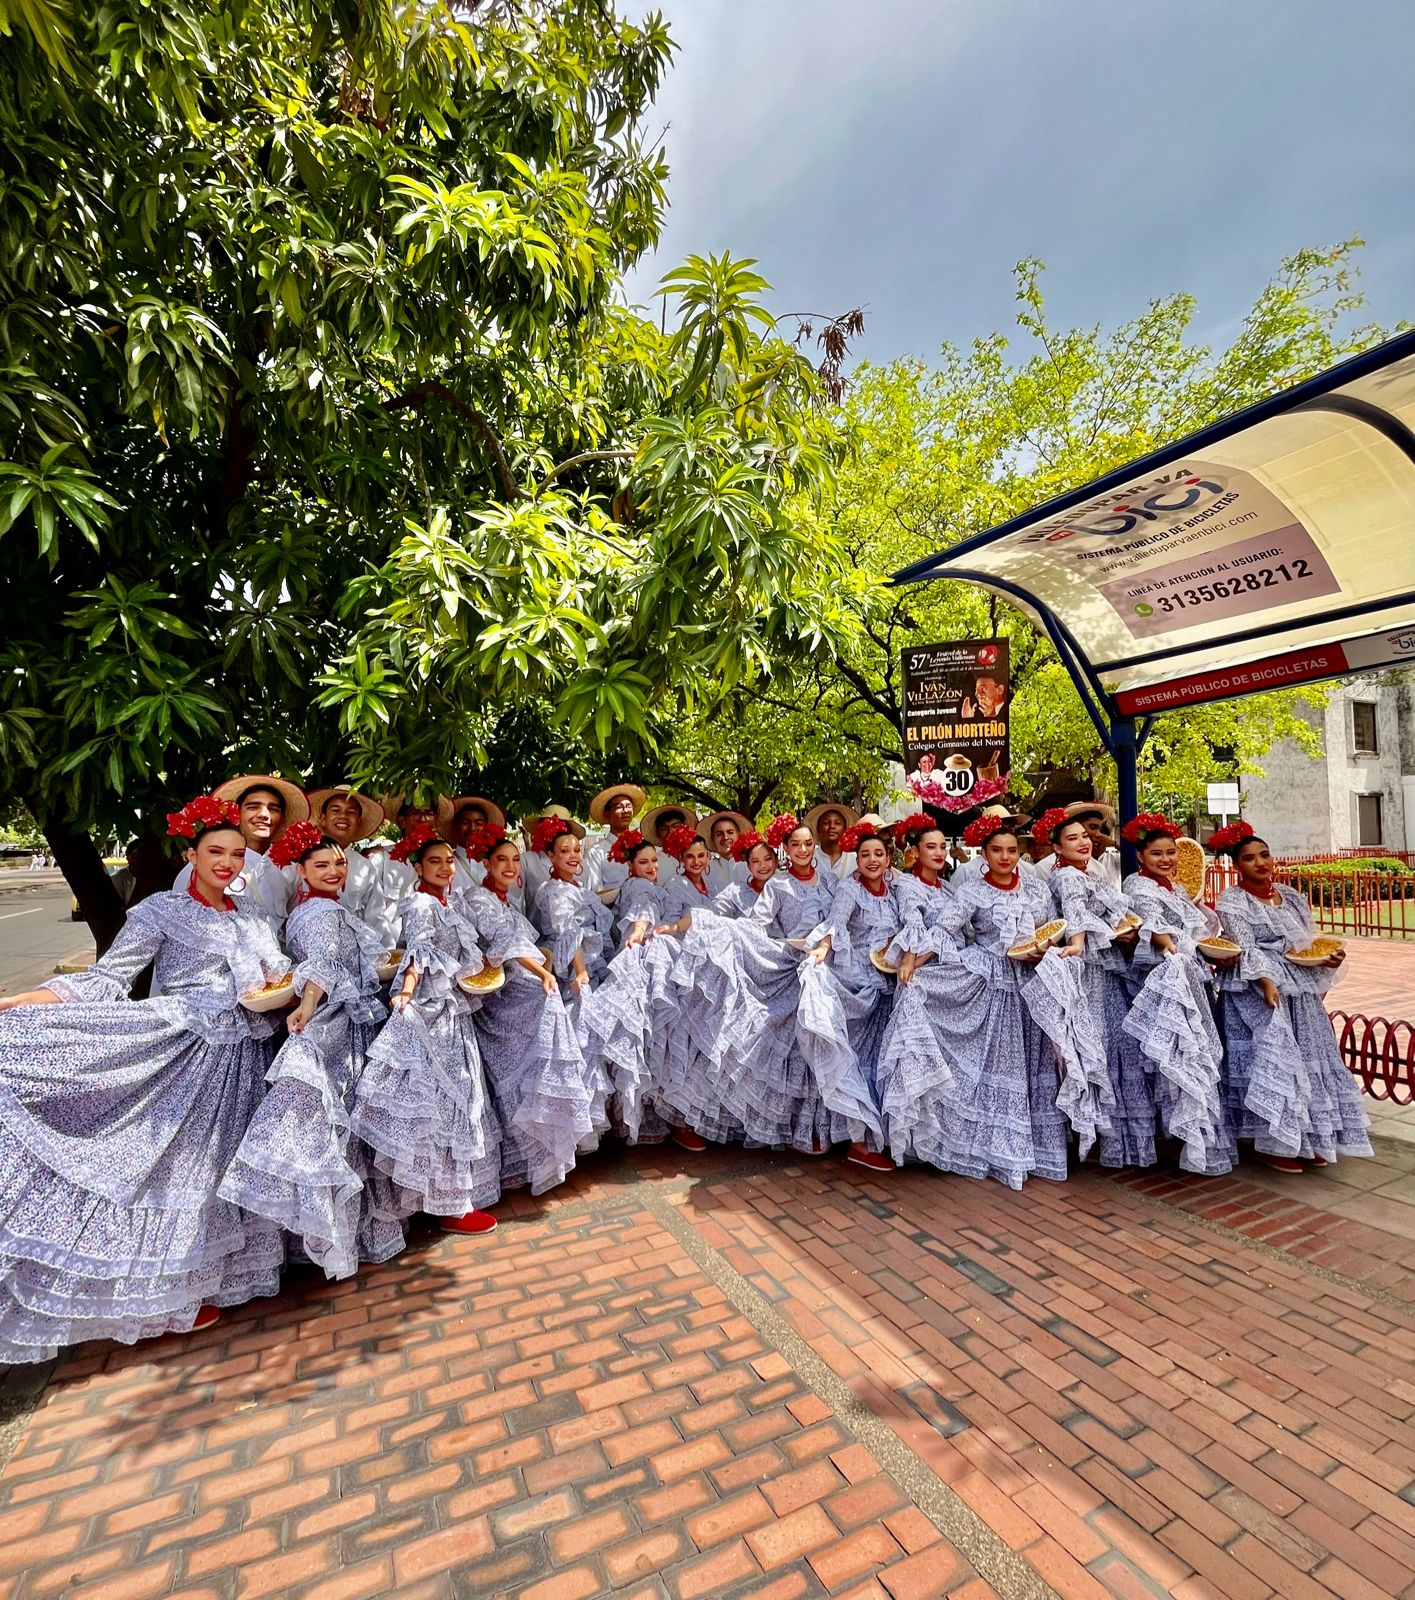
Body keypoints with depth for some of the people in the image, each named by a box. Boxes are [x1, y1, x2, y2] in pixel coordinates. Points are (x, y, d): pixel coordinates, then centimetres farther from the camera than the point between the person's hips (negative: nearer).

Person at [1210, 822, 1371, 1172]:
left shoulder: (1291, 896, 13)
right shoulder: (1232, 902, -8)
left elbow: (1310, 942, 15)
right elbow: (1246, 949, -17)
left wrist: (1330, 957, -5)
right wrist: (1266, 982, -28)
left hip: (1300, 992, 7)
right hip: (1257, 993, -7)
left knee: (1308, 1059, 9)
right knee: (1271, 1061, -8)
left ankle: (1308, 1139, 22)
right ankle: (1273, 1143, 3)